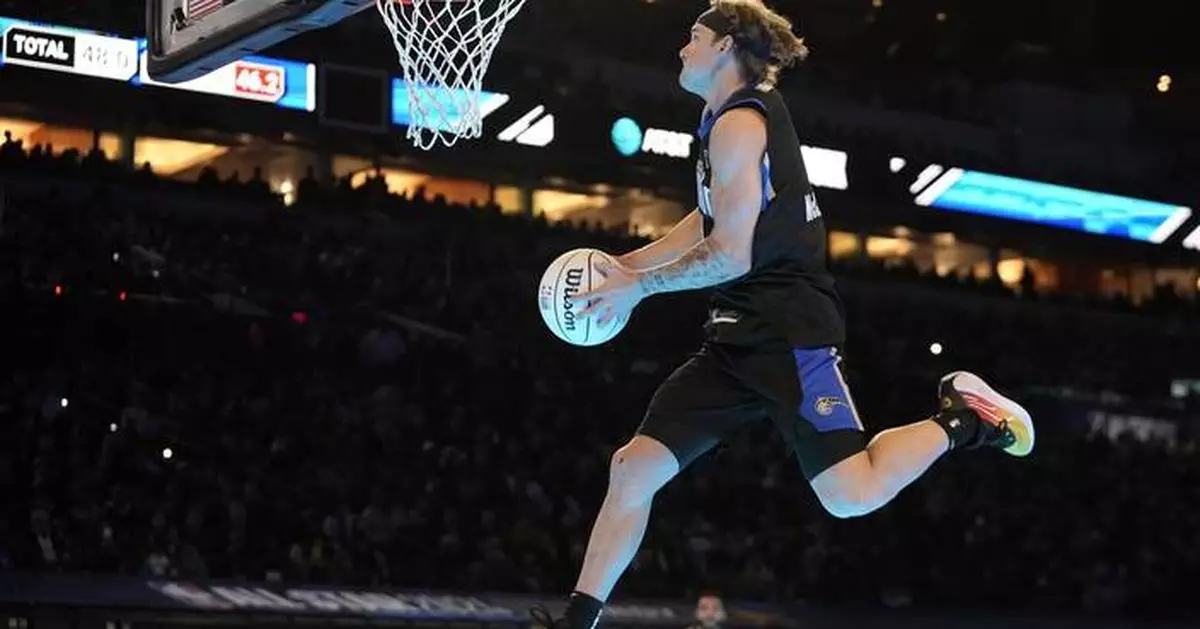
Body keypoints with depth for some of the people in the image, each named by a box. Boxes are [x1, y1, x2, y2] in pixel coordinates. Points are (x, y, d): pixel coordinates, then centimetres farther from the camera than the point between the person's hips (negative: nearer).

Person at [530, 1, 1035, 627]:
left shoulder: (739, 123, -12)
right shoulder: (751, 113, 19)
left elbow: (729, 257, -17)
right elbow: (712, 222, 32)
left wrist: (638, 286, -6)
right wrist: (624, 264, 25)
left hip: (788, 334, -10)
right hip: (742, 339, 10)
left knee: (852, 496, -17)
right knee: (634, 467, 2)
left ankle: (959, 417, 4)